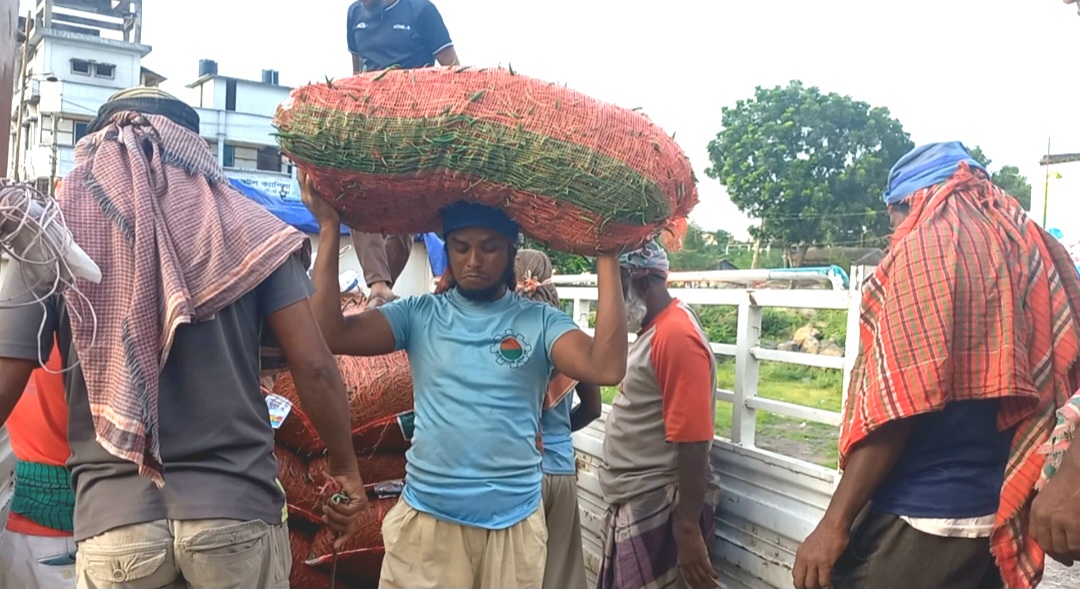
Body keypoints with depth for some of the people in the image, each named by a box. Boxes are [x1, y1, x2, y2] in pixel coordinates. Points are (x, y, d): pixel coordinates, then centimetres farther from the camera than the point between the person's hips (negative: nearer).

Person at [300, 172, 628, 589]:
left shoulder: (540, 321, -2)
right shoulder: (420, 314, 1)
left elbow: (606, 368, -18)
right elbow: (327, 335, -10)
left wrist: (606, 259, -18)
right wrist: (329, 231, -11)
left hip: (513, 521, 0)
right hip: (426, 518, 1)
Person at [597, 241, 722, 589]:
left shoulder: (677, 335, -20)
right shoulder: (653, 329, 10)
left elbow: (692, 442, -23)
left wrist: (688, 530, -21)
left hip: (658, 511, -9)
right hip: (634, 504, 9)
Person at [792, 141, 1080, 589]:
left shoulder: (924, 249, -12)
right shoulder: (1035, 249, 9)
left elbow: (896, 401, -18)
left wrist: (835, 523, -16)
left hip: (921, 516, -8)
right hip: (1000, 508, 8)